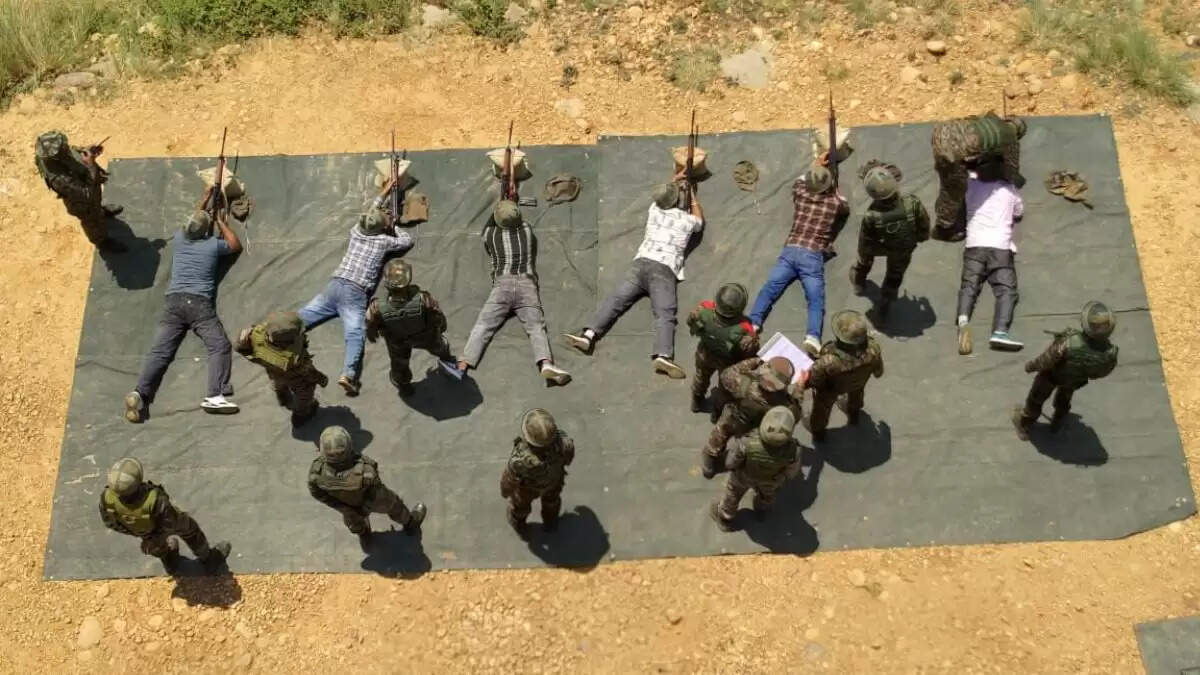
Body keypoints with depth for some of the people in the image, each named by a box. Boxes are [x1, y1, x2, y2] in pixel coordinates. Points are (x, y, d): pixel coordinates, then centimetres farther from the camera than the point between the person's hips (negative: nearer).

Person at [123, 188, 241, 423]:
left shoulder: (180, 239, 16)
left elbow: (192, 221, 39)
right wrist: (222, 222, 36)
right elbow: (236, 245, 28)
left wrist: (204, 200, 51)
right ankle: (214, 396, -28)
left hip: (174, 301, 4)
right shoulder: (213, 245, 7)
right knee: (220, 345, -10)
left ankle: (140, 394, -22)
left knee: (160, 350, -5)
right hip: (200, 303, -4)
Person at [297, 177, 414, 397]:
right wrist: (393, 227, 39)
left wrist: (384, 193, 51)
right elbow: (407, 241, 25)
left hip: (334, 286, 5)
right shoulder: (383, 241, 7)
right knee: (355, 335, -22)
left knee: (298, 319, -2)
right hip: (355, 294, -5)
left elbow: (369, 214, 40)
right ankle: (348, 374, -43)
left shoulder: (356, 232, 19)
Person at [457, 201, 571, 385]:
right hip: (527, 286, 0)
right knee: (537, 328, -16)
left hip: (502, 285, 0)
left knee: (482, 327, -7)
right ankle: (546, 364, -41)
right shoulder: (528, 230, 16)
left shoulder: (490, 234, 13)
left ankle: (463, 365, -26)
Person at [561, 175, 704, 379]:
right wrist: (693, 194, 50)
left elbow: (663, 192, 45)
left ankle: (589, 335, -27)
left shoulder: (654, 210, 20)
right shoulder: (686, 220, 14)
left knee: (615, 300, -7)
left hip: (641, 263, 3)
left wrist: (675, 179, 59)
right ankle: (663, 356, -41)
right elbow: (700, 221, 41)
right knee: (664, 315, -19)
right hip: (664, 270, -3)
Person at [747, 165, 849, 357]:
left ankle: (753, 322, -29)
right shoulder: (835, 202, 11)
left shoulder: (800, 193, 15)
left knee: (769, 288, -9)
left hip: (790, 251, 2)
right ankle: (813, 337, -35)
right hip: (813, 256, -2)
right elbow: (846, 210, 37)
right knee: (815, 300, -13)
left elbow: (799, 180, 42)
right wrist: (834, 191, 49)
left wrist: (814, 171, 55)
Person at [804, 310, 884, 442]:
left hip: (832, 389, -3)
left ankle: (818, 430, 60)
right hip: (859, 381, 3)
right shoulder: (873, 349, -38)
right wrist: (877, 372, 11)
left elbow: (812, 381, -26)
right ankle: (853, 414, 70)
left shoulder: (828, 362, -48)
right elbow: (878, 371, -14)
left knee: (822, 405, 30)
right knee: (856, 391, 38)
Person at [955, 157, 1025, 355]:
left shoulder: (971, 185, 15)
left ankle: (963, 320, -38)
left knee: (969, 286, -7)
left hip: (975, 246, 1)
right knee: (1006, 290, -9)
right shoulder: (1009, 189, 15)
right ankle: (1000, 332, -32)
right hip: (1001, 247, -1)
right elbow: (1019, 212, 33)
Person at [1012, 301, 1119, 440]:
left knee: (1037, 397, 26)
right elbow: (1102, 372, -11)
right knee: (1065, 395, 36)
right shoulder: (1110, 353, -35)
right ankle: (1058, 421, 59)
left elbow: (1045, 361, -28)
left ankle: (1024, 424, 51)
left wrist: (1031, 366, -6)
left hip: (1053, 375, -3)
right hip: (1076, 380, 3)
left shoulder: (1069, 343, -46)